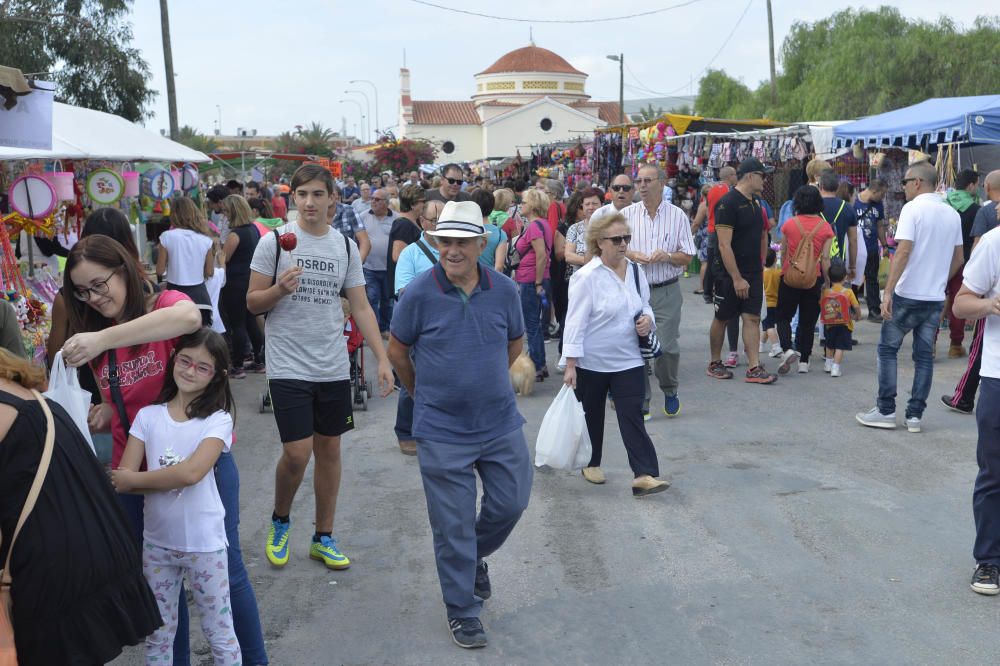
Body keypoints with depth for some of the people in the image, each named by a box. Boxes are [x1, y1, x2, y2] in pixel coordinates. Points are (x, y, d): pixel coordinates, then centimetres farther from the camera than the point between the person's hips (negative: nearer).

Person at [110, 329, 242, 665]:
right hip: (156, 542, 3)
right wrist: (173, 478, -19)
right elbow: (122, 480, -7)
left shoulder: (218, 420, -10)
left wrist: (134, 478, -13)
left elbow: (191, 472, -23)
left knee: (220, 634, 8)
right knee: (157, 637, 18)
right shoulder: (148, 416, 0)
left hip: (204, 544, -3)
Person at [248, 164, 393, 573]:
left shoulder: (345, 246, 5)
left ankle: (323, 538, 24)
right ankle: (280, 520, 22)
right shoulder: (274, 242, -4)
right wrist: (280, 289, -21)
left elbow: (361, 308, 7)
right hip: (288, 366, -4)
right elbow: (252, 303, -1)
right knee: (297, 453, -8)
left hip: (333, 367, 4)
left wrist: (382, 359, -1)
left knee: (329, 448, 10)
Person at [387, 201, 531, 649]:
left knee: (511, 503, 13)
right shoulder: (419, 293, -13)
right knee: (453, 525, 5)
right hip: (442, 431, -3)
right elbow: (397, 350, 1)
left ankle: (476, 556, 45)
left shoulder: (504, 290, -5)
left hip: (500, 423, 3)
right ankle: (462, 612, 23)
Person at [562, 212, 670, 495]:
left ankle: (644, 475, -7)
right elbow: (575, 321, -15)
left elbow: (645, 306, 18)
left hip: (628, 360, 4)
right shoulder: (586, 277, -15)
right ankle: (591, 464, 34)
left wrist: (648, 319, -7)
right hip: (591, 362, -4)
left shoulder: (635, 271, 4)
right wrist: (570, 365, -17)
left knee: (633, 416, -4)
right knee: (592, 416, 13)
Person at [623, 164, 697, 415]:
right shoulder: (627, 214, 4)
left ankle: (670, 390, 27)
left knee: (667, 346, -2)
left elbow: (687, 257, 4)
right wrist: (632, 255, -12)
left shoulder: (678, 216, 3)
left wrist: (668, 256, -16)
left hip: (667, 292, -1)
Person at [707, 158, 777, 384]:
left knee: (752, 318, 2)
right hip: (730, 274, -7)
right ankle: (715, 364, 20)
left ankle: (754, 368, 2)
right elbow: (724, 245, -20)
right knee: (722, 319, 7)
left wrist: (760, 267, 15)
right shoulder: (728, 203, -16)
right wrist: (737, 279, -21)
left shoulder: (755, 202, 10)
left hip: (753, 273, 7)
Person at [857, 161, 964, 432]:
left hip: (907, 295, -6)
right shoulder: (952, 214, 9)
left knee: (888, 349, 6)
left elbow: (903, 252, -20)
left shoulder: (913, 209, -11)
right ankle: (915, 415, 11)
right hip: (936, 297, 6)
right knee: (924, 355, 9)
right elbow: (958, 259, 15)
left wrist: (888, 291, -21)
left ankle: (886, 411, 6)